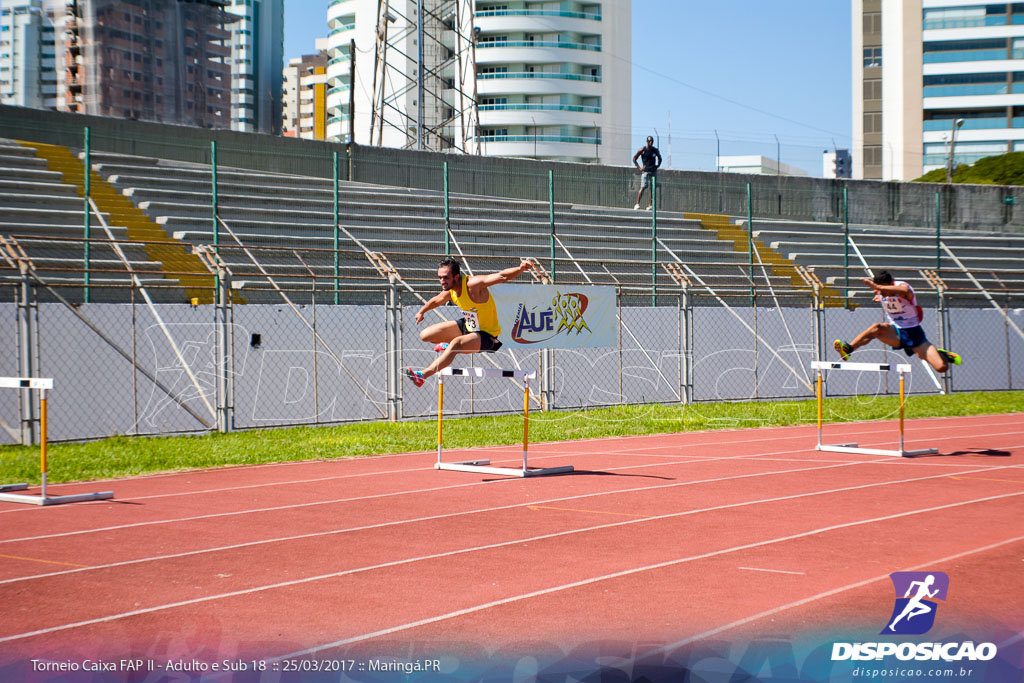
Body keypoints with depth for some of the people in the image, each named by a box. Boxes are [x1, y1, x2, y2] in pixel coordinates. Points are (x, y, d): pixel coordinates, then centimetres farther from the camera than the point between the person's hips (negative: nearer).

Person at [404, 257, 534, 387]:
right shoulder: (450, 290, -6)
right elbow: (436, 301, 19)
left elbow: (502, 276, -41)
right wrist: (421, 311, 34)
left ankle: (422, 375, -37)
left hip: (486, 335, -8)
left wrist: (520, 269, -58)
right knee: (425, 335, 4)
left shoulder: (472, 284, -29)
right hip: (467, 326, 8)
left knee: (456, 343, -37)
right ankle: (447, 346, 33)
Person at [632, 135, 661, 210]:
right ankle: (637, 203, -16)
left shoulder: (655, 150, 9)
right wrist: (639, 168, -3)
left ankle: (650, 205, 6)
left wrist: (657, 166, 11)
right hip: (645, 171, -4)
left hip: (654, 171, 4)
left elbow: (659, 158, 26)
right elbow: (634, 159, 4)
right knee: (643, 187, -15)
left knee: (653, 189, 1)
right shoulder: (642, 150, -2)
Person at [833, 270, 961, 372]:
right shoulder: (881, 292, -6)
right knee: (876, 328, -33)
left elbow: (905, 290, -53)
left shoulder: (902, 287, -23)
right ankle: (848, 350, -43)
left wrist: (878, 287, -59)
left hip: (914, 333, -3)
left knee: (941, 367, -14)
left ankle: (942, 354, 21)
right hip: (895, 332, 3)